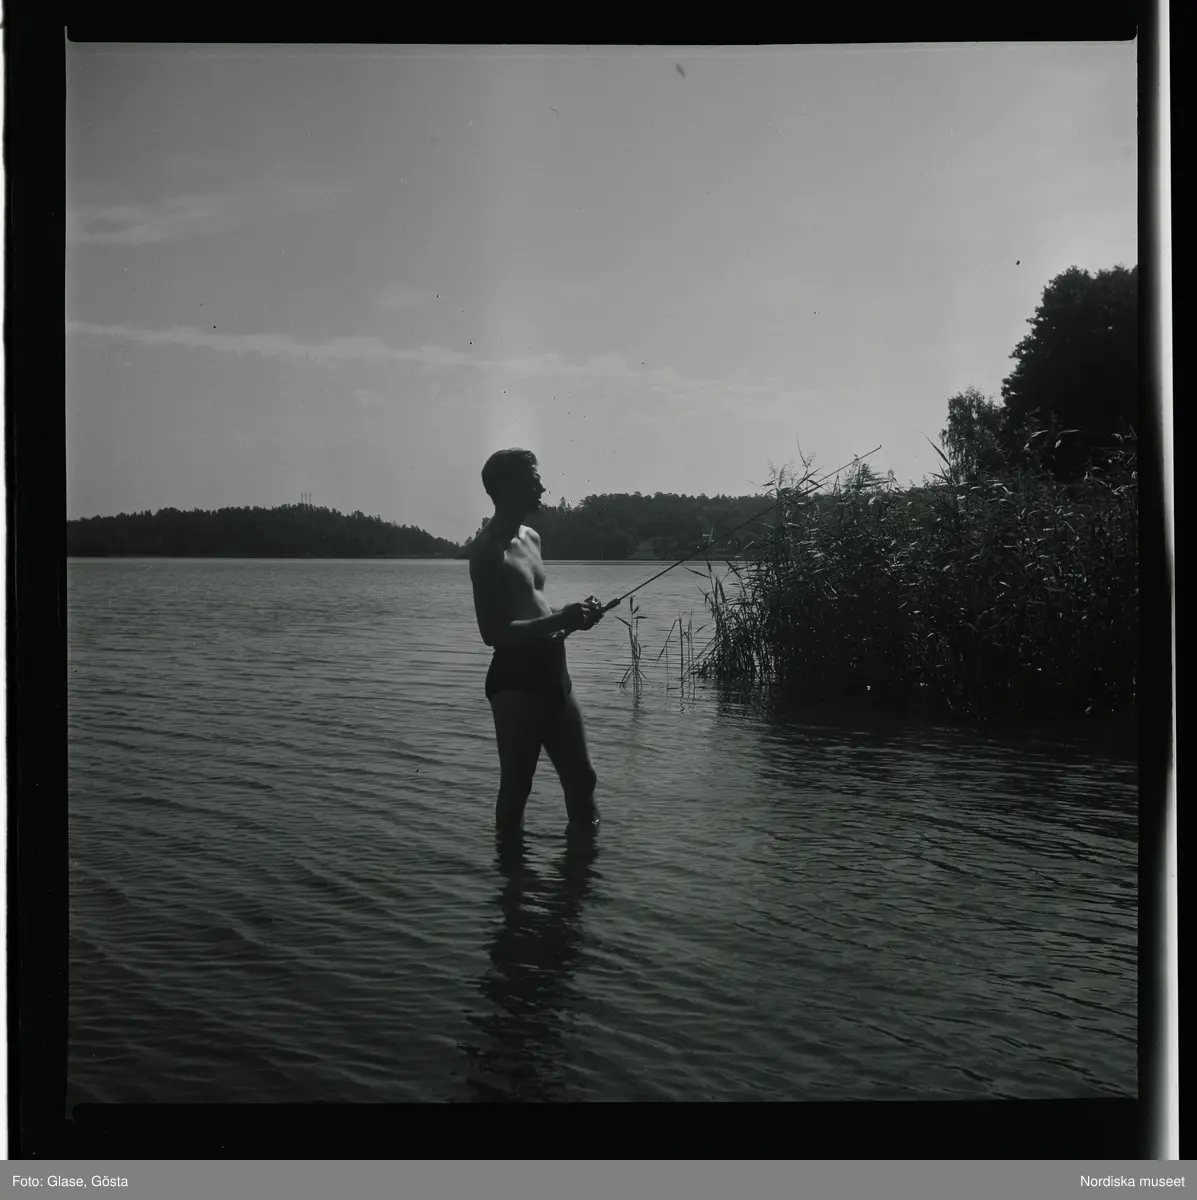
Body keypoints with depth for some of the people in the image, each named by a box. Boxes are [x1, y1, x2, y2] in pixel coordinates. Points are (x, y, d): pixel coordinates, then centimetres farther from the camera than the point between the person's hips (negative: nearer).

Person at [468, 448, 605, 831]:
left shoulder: (531, 538, 14)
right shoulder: (488, 549, -13)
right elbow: (493, 631, -19)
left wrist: (573, 614, 7)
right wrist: (559, 620, -22)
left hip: (553, 673, 9)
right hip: (516, 677, -9)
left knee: (581, 779, 14)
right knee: (516, 787, -2)